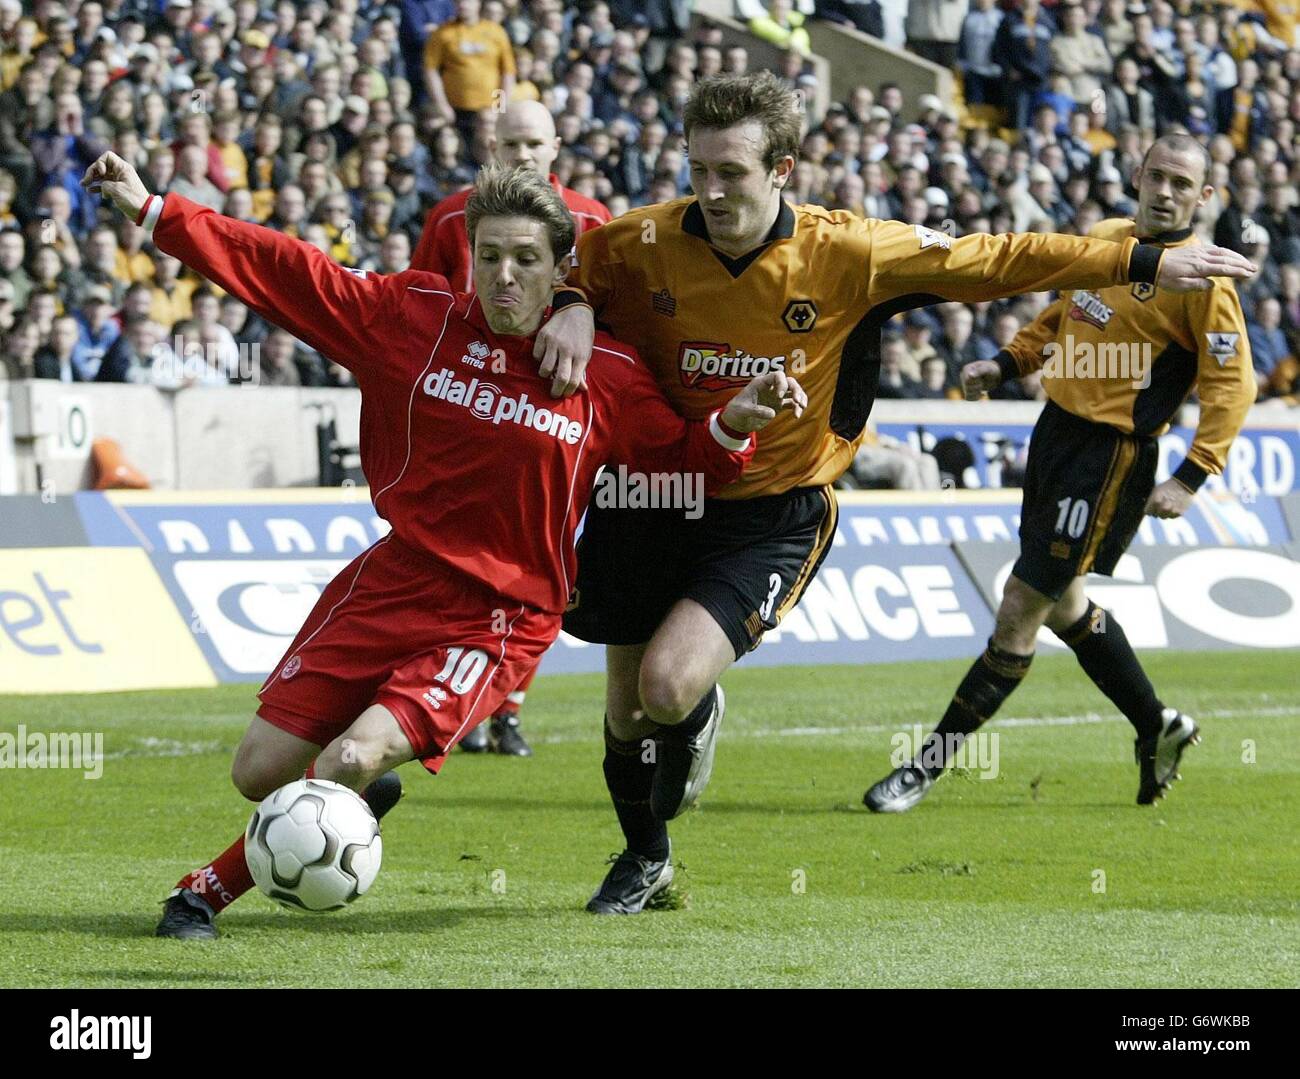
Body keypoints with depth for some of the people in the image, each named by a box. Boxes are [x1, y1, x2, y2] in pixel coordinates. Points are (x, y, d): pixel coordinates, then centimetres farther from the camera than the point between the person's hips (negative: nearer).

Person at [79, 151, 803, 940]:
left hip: (499, 619, -3)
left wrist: (735, 423, -13)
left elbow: (687, 459, 9)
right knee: (262, 771, 0)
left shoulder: (608, 378, -4)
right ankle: (359, 792, 36)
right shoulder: (413, 316, -2)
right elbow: (282, 273, 1)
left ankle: (210, 890, 1)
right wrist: (152, 210, -2)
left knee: (352, 761, -22)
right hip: (394, 581, 3)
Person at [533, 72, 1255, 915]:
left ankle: (695, 719, 17)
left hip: (771, 518, -2)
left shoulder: (845, 252, -16)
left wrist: (1144, 263, -4)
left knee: (670, 684, -23)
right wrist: (570, 311, -18)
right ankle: (645, 857, 44)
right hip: (652, 494, 3)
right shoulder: (642, 243, -13)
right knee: (626, 710, 14)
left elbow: (990, 261, -6)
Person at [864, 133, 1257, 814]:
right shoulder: (1103, 238, 8)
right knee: (1061, 604, 18)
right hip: (1057, 428, 8)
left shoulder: (1201, 278, -13)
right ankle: (1157, 727, 36)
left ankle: (929, 765, -2)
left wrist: (1189, 479, -21)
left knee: (1021, 606, -7)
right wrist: (1007, 364, 13)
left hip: (1111, 455, -8)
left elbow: (1233, 384, -15)